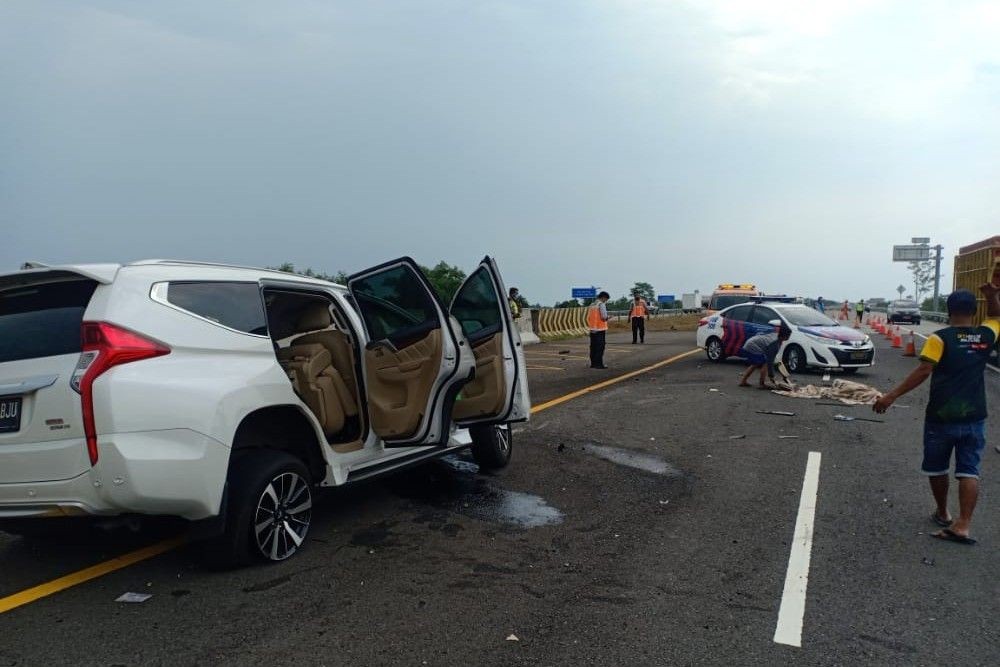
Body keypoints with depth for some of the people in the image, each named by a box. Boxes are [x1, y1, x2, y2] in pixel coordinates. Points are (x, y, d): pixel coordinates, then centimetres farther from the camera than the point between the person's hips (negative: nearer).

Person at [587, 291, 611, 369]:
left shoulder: (592, 305, 12)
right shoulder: (601, 305, -11)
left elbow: (588, 317, 13)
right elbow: (604, 317, -17)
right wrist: (607, 318, 3)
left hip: (592, 329, 7)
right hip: (601, 329, -7)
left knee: (593, 347, 10)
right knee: (600, 347, -4)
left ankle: (593, 363, 14)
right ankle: (599, 364, -5)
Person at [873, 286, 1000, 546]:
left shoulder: (940, 338, -11)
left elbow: (923, 371, -20)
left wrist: (892, 396, -20)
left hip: (941, 417, -3)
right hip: (974, 418, 3)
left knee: (937, 468, 16)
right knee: (969, 471, 3)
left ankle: (943, 514, 31)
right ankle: (962, 525, -8)